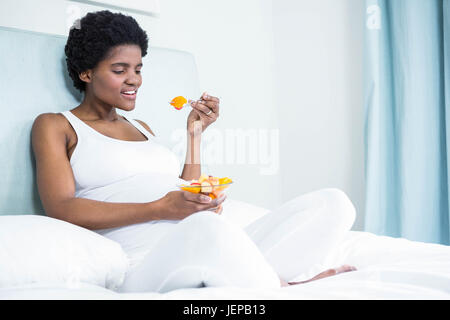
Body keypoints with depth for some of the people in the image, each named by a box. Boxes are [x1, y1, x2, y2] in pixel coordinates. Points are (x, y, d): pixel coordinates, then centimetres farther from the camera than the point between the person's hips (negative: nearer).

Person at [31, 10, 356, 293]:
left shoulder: (142, 128, 30)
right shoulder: (54, 126, 12)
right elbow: (61, 209, -6)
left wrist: (195, 132, 17)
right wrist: (161, 208, -15)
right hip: (146, 266, -6)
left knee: (333, 202, -9)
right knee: (208, 227, -42)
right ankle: (281, 287, -20)